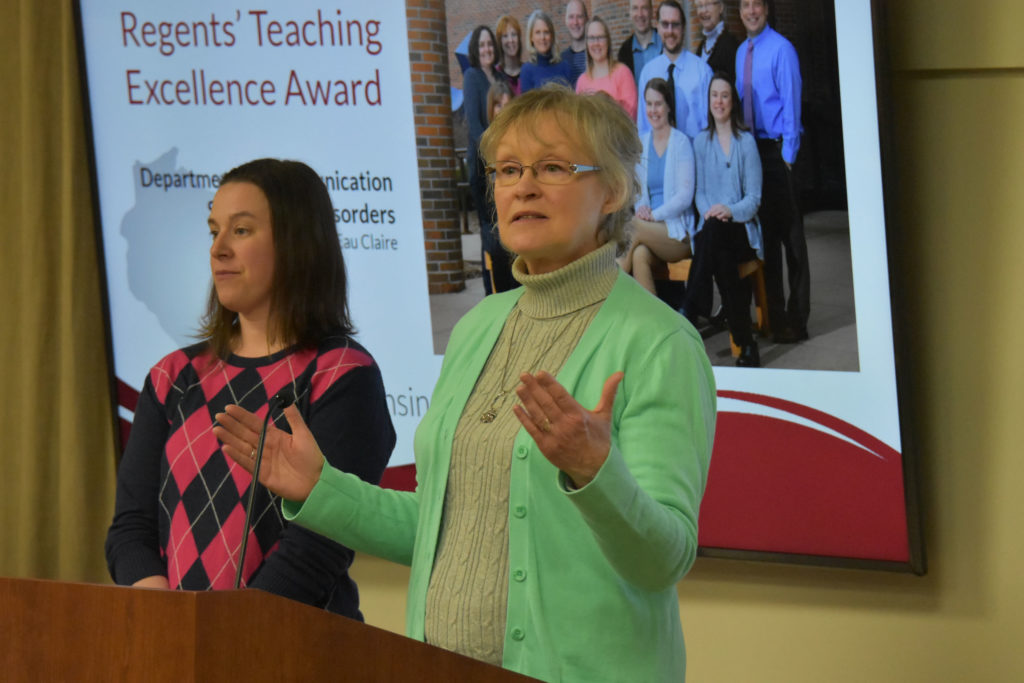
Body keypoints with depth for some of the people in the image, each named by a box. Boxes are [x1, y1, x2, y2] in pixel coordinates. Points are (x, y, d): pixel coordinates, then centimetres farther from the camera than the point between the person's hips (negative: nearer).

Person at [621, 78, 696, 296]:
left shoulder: (680, 143, -2)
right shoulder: (642, 144, 15)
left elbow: (685, 195, -8)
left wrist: (654, 215, -18)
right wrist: (641, 207, -5)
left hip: (679, 233, -3)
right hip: (651, 231, 3)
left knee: (634, 226, -31)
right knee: (640, 256, -31)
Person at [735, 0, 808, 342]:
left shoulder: (781, 49, -11)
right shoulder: (741, 52, 12)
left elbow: (791, 104, -13)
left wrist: (786, 155, -15)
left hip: (777, 150, -7)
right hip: (750, 148, 7)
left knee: (790, 234, -4)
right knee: (764, 234, 11)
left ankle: (796, 320, -2)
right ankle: (772, 315, 17)